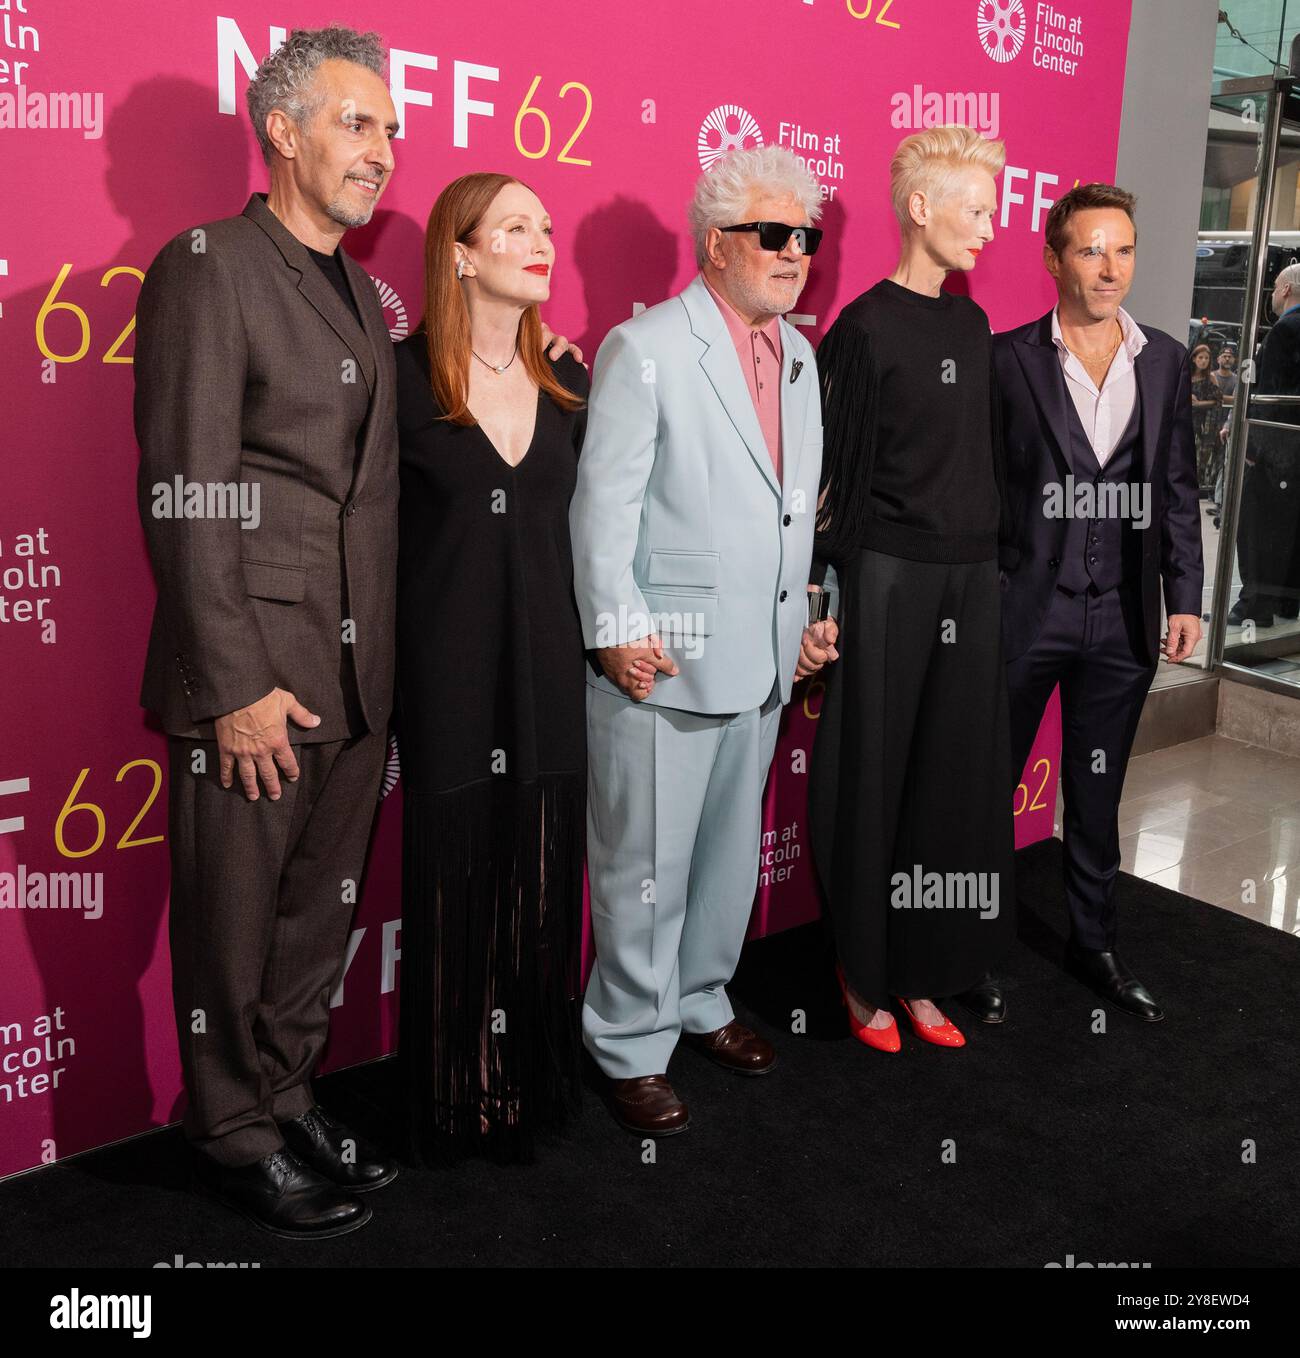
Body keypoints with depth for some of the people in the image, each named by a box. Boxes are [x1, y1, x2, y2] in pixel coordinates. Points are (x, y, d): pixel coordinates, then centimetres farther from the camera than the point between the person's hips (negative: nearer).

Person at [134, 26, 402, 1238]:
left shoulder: (362, 293, 15)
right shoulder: (207, 269, -8)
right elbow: (184, 498, -14)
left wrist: (383, 660, 11)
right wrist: (234, 684, -17)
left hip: (357, 680, 7)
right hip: (257, 677, -7)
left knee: (319, 915, 17)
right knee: (234, 929, 8)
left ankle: (287, 1100, 35)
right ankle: (237, 1140, 27)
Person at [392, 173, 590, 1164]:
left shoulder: (568, 382, 9)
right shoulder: (403, 376, -5)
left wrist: (601, 635, 8)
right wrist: (381, 670, -5)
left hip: (549, 662, 4)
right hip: (448, 664, -4)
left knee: (543, 875, 10)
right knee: (453, 871, 5)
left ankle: (532, 1084, 28)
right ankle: (452, 1097, 23)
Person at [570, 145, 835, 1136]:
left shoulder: (799, 354, 14)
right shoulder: (645, 349, -9)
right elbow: (604, 506, -12)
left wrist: (810, 612, 15)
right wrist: (618, 632, -15)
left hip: (763, 660, 7)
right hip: (664, 662, -7)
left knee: (732, 849, 18)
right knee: (646, 866, 2)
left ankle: (701, 1002, 38)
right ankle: (631, 1048, 19)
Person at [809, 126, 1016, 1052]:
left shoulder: (971, 324, 13)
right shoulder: (866, 326, -8)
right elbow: (835, 466, -10)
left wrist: (989, 560, 15)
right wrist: (827, 591, -12)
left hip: (970, 575, 7)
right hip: (889, 574, -7)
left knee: (955, 769, 9)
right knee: (875, 768, 3)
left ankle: (919, 972, 22)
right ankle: (863, 972, 19)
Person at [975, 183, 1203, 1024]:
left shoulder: (1166, 362, 6)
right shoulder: (1009, 359, -5)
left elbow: (1178, 489, 9)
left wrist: (1185, 597, 2)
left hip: (1122, 617, 4)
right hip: (1023, 608, -3)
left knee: (1098, 794, 15)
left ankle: (1096, 945, 31)